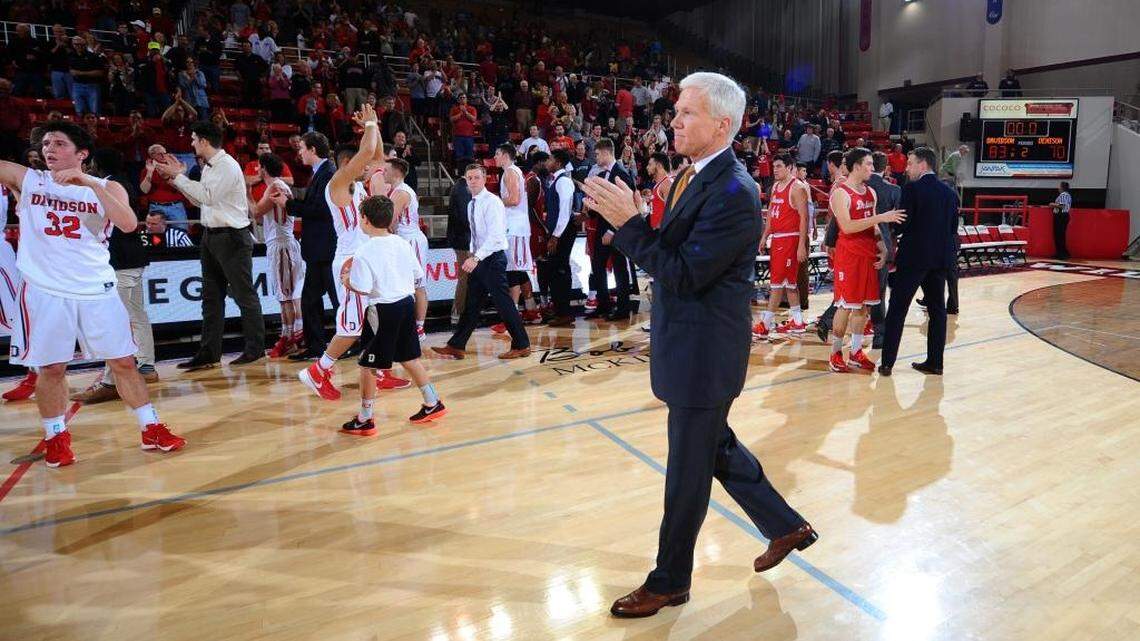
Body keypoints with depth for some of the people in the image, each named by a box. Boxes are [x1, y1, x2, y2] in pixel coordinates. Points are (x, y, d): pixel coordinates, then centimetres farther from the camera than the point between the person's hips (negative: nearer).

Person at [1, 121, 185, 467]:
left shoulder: (107, 187, 2)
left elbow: (128, 224, -17)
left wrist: (90, 184, -21)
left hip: (97, 290, 0)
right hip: (45, 291, 0)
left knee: (124, 361, 5)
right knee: (51, 368, 4)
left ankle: (151, 429, 15)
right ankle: (55, 437, 21)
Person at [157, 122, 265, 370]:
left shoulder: (227, 165, -12)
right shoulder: (209, 166, 14)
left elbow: (207, 195, -18)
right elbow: (201, 200, 16)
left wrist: (179, 176, -10)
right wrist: (177, 177, 12)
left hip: (232, 237, -9)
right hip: (212, 236, 9)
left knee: (244, 294, -1)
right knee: (211, 296, 10)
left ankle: (255, 348, 8)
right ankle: (209, 353, 16)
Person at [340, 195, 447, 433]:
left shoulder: (364, 252, -14)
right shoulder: (402, 244, 4)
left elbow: (362, 289, -19)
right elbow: (418, 276, 10)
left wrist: (346, 280, 0)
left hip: (383, 310, -6)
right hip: (407, 303, 7)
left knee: (368, 365, 6)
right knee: (409, 358, 20)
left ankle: (364, 420, 13)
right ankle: (433, 404, 26)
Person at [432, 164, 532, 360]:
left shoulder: (492, 202, -14)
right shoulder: (471, 204, 12)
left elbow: (495, 235, -24)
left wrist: (476, 258, -28)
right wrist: (472, 254, 10)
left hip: (493, 259, -8)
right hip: (479, 259, 8)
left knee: (503, 303, -3)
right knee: (471, 304, 11)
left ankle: (521, 345, 9)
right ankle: (456, 346, 16)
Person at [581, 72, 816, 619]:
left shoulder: (734, 193, -22)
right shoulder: (695, 174, 7)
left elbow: (684, 273, -25)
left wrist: (627, 221, -24)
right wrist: (625, 218, -1)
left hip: (704, 354, -9)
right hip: (688, 346, 10)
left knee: (687, 471, 7)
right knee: (716, 447, 24)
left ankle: (670, 582, 28)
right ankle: (786, 525, 44)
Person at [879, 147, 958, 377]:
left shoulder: (911, 189, -10)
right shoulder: (950, 192, 11)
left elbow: (902, 224, -13)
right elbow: (953, 228, 12)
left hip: (914, 257, -6)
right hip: (941, 257, 6)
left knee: (897, 310, -1)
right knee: (937, 310, 13)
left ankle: (887, 363, -2)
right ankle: (935, 362, 16)